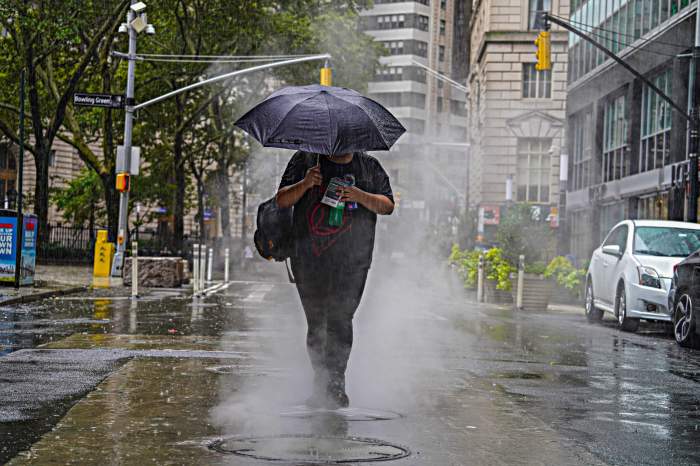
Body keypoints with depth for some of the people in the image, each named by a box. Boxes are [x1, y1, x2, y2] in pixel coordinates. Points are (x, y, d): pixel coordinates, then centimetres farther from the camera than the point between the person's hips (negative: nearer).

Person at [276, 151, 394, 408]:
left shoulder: (370, 166, 11)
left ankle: (335, 383, -11)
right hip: (309, 260, 2)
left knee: (340, 320, -12)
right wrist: (304, 184, -14)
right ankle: (321, 384, 14)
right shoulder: (304, 160, 10)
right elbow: (281, 200, 5)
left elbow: (387, 205, 5)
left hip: (351, 263, -1)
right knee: (315, 323, 5)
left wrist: (360, 196, -14)